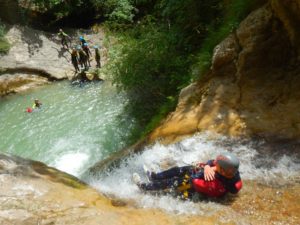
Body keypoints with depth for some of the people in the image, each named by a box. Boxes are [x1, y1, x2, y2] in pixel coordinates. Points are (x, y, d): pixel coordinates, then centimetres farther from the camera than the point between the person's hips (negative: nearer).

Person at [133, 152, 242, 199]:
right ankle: (154, 176, 33)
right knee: (177, 170, 9)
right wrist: (207, 167, -34)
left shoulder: (216, 184, -46)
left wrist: (208, 170, -28)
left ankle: (144, 186, 23)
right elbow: (211, 162, -14)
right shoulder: (232, 171, -27)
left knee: (171, 182, 0)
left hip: (195, 188, -7)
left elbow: (194, 181, -33)